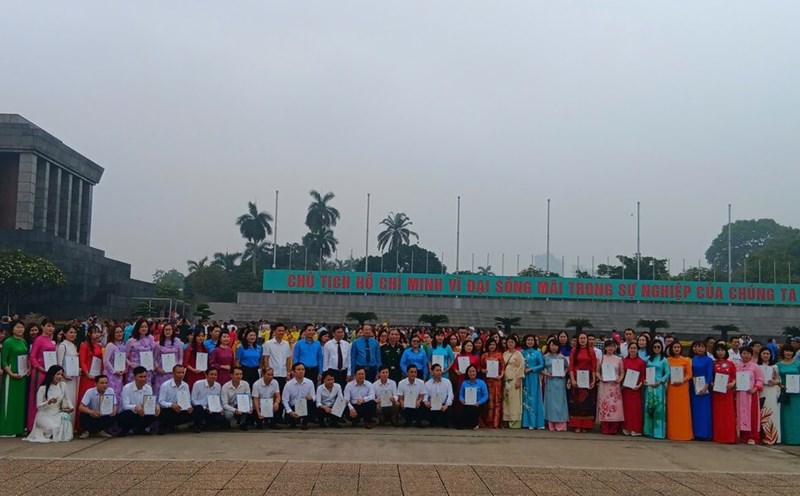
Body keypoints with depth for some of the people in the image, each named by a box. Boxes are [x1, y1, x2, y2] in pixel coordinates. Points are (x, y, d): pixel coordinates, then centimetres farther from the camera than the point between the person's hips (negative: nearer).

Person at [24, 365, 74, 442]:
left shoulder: (63, 386, 1)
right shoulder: (42, 388, -11)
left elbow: (66, 400, 14)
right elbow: (39, 406, -10)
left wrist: (71, 407, -7)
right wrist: (49, 402, -29)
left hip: (57, 414, 3)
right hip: (44, 415, -3)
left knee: (66, 416, -32)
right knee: (54, 428, -31)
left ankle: (63, 435, -7)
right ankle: (42, 433, 4)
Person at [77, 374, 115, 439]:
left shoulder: (111, 391, -12)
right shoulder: (90, 392, -18)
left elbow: (115, 405, -8)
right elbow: (81, 407, -24)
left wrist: (114, 411, -34)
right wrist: (91, 412, -44)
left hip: (105, 417, 2)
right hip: (92, 417, -2)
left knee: (114, 416, -26)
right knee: (83, 415, -31)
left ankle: (101, 431, -1)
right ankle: (86, 431, -1)